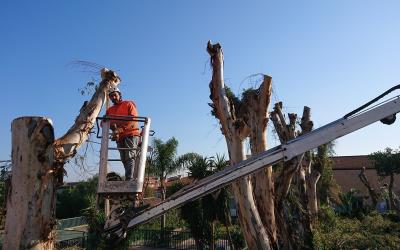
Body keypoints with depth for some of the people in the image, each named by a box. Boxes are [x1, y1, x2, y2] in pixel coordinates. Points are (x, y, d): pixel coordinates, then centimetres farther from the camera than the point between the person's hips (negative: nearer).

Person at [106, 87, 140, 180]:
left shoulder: (129, 104, 7)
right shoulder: (109, 110, 22)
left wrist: (120, 129, -18)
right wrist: (113, 127, -16)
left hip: (131, 134, -5)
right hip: (119, 137, 6)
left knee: (129, 157, -15)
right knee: (124, 159, 5)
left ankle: (129, 179, -21)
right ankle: (129, 178, 10)